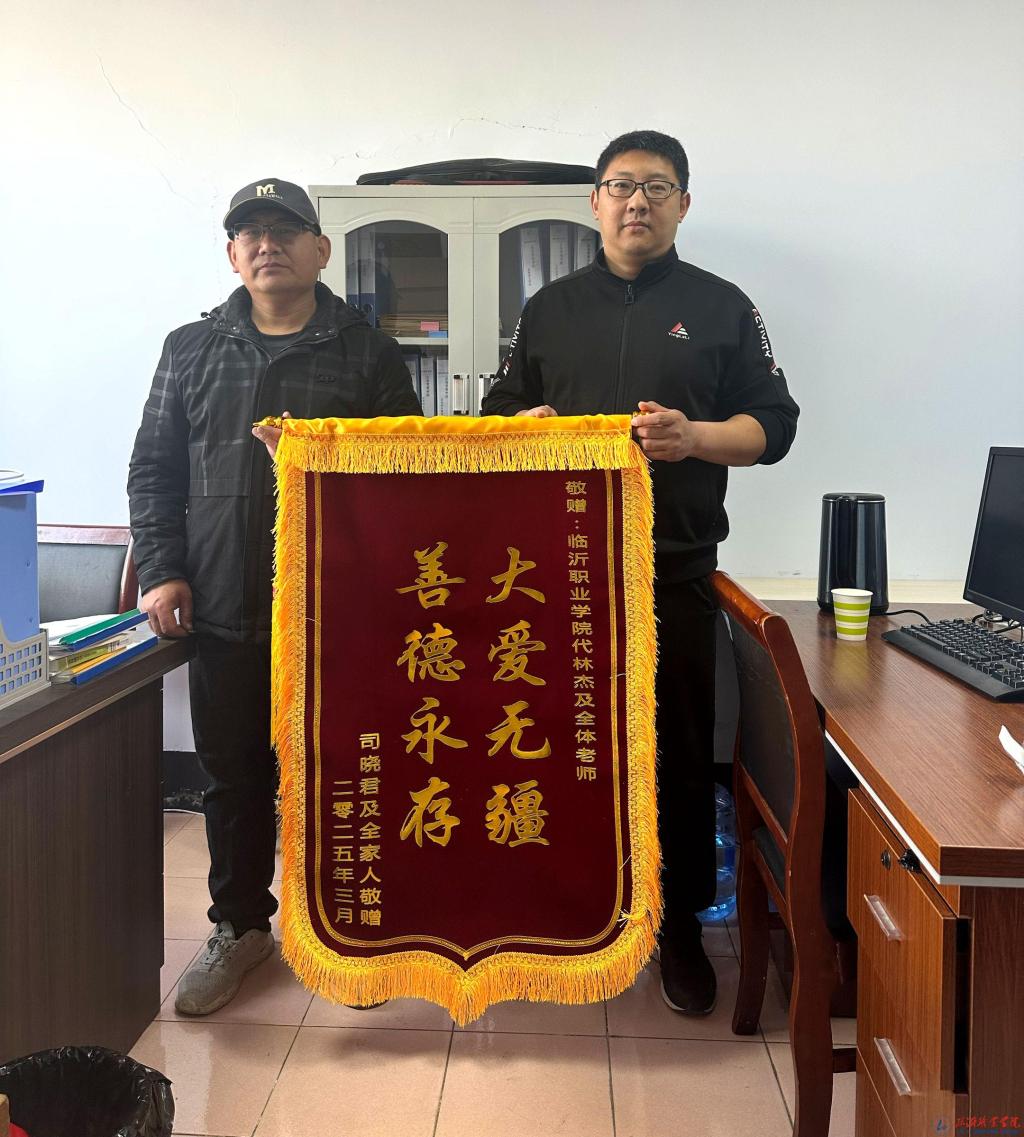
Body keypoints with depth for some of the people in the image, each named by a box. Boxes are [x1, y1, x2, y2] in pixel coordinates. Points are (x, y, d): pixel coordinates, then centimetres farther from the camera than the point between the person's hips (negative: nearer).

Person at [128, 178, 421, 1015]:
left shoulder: (368, 353, 4)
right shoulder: (192, 350, 11)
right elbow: (155, 469, 11)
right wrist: (162, 570, 0)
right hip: (223, 616, 3)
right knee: (233, 777, 13)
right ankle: (240, 926, 33)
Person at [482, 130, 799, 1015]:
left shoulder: (721, 306, 8)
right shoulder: (550, 309, 15)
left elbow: (773, 423, 4)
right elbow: (500, 413, 17)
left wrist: (695, 437, -15)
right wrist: (520, 426, -7)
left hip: (674, 568, -1)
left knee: (679, 751, 5)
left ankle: (679, 923, 22)